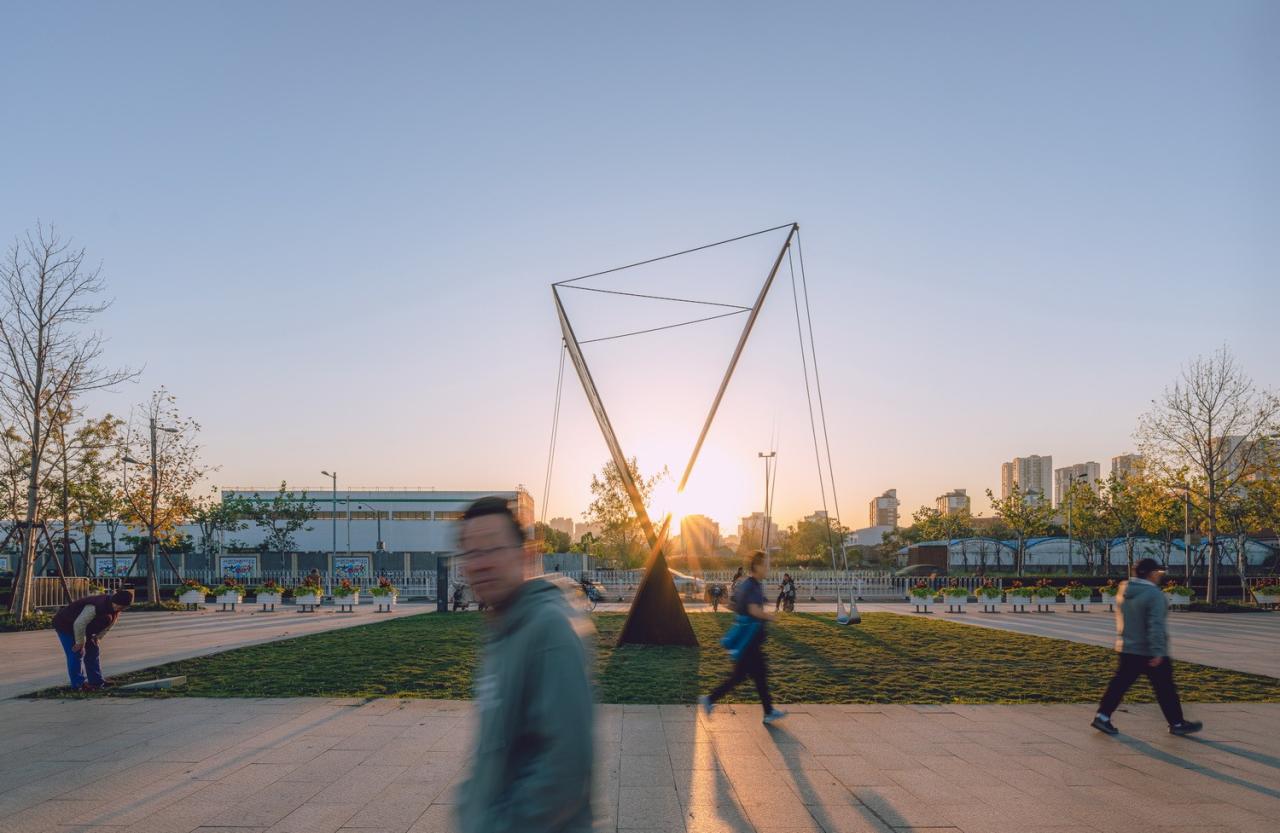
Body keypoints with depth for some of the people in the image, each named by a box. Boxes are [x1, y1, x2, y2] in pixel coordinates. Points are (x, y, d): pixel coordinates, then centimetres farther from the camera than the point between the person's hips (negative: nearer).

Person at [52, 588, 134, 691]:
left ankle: (97, 681, 16)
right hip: (65, 626, -9)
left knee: (93, 650, 8)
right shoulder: (95, 607, -40)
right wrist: (80, 642, -24)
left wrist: (97, 638, 1)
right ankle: (78, 684, -6)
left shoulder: (115, 609, -10)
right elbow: (79, 624, -35)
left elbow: (108, 624, 6)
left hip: (81, 628, 9)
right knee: (77, 653, -13)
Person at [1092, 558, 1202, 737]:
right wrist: (1157, 652, -23)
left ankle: (1102, 716, 2)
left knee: (1120, 683, 8)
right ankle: (1177, 723, 20)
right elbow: (1156, 625, -23)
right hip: (1150, 652, -7)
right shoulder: (1154, 594, -19)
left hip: (1126, 649, 7)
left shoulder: (1124, 590, 6)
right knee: (1165, 688, 8)